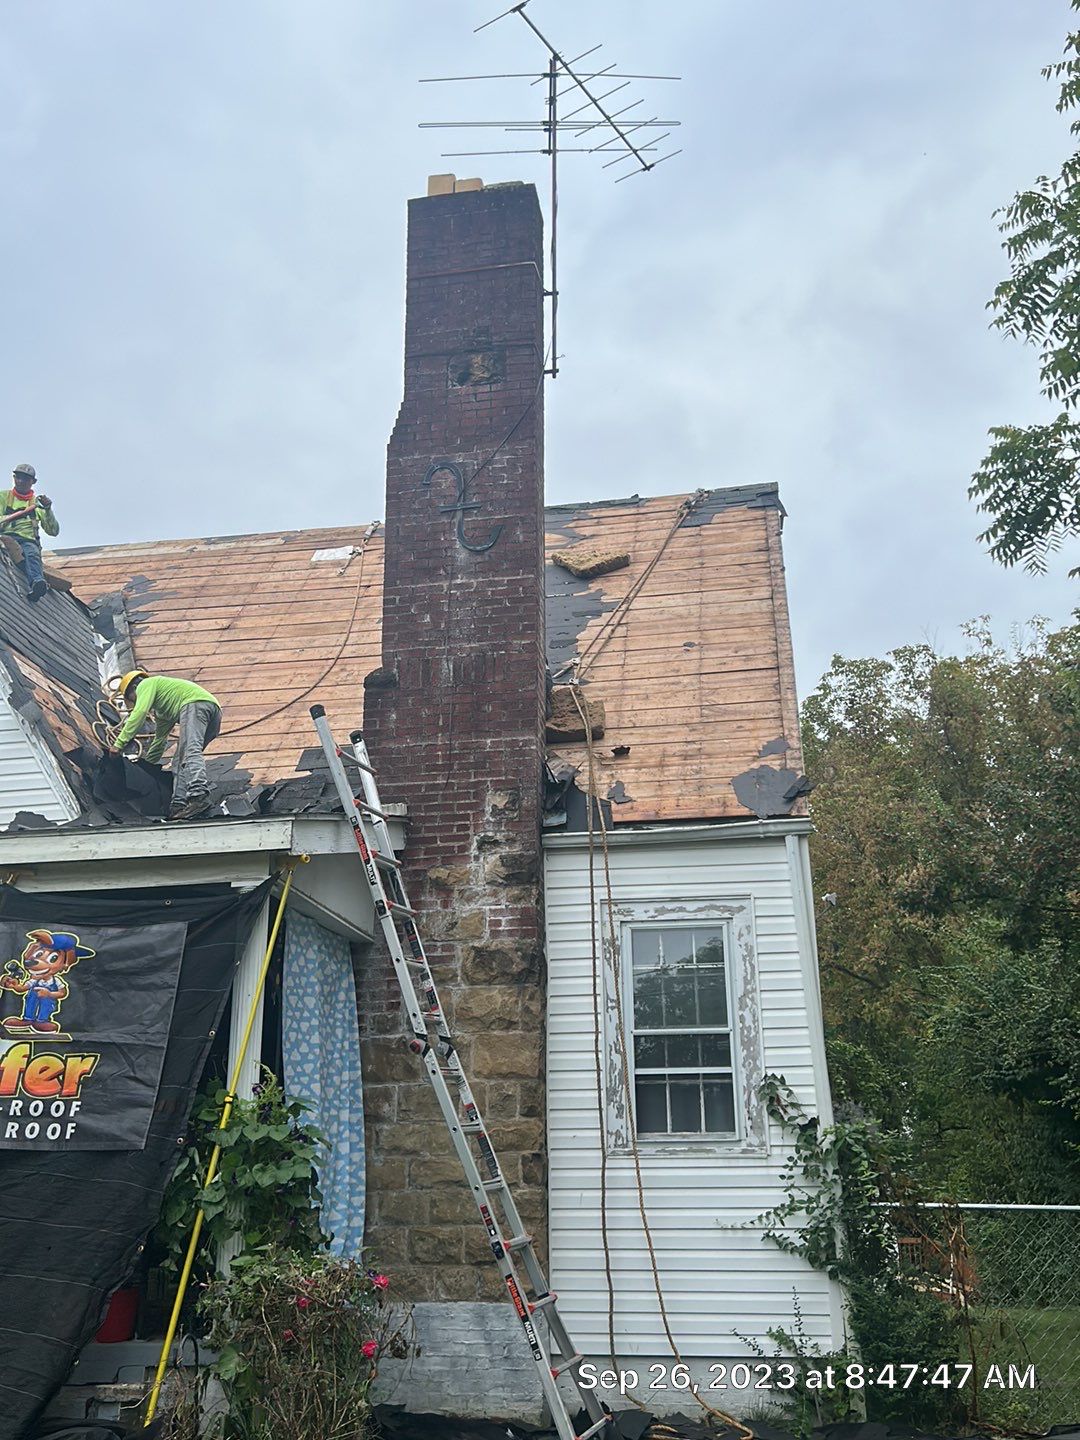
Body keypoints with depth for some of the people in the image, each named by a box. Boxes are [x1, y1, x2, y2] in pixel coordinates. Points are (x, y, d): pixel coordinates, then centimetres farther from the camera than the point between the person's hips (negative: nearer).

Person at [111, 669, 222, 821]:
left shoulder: (146, 684, 15)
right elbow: (159, 739, 45)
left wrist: (119, 743, -3)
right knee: (180, 761, 6)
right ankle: (179, 805, -11)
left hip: (196, 702, -9)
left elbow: (139, 713, -2)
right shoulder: (160, 710, 40)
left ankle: (199, 796, -46)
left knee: (190, 750, -25)